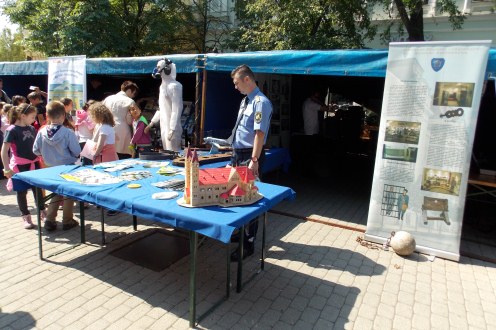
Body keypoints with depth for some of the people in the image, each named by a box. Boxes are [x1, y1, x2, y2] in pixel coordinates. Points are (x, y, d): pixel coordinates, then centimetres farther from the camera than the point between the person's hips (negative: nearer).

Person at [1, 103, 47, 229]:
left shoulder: (31, 129, 5)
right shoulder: (12, 130, -12)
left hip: (34, 163, 5)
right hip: (20, 166, -5)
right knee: (22, 191, 9)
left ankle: (42, 212, 25)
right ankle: (26, 217, 21)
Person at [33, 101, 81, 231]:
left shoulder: (42, 132, -9)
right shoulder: (68, 132, -21)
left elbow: (36, 150, -1)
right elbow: (77, 152, -16)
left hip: (51, 168, 4)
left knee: (56, 193, 21)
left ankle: (50, 220, 19)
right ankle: (67, 221, 19)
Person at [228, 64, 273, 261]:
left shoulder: (261, 102, -15)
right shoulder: (245, 101, 13)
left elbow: (260, 134, -22)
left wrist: (253, 161, -27)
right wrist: (236, 156, 17)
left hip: (250, 156, -10)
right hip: (238, 154, 10)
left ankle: (248, 245, 9)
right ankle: (241, 232, 39)